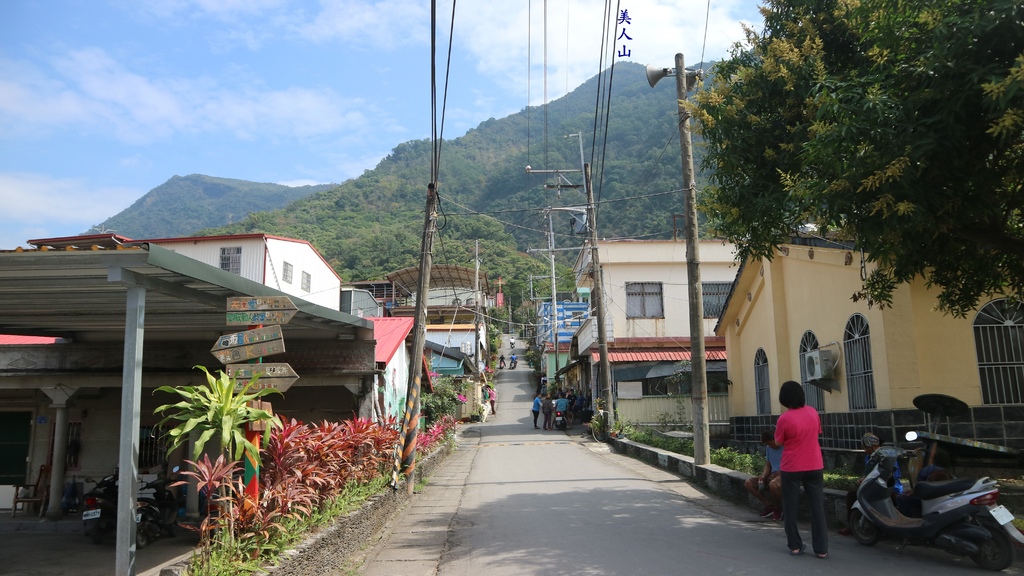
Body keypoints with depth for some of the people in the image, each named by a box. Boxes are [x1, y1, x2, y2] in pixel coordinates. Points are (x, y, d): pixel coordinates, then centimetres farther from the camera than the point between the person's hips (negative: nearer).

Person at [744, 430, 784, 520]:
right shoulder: (768, 448, 12)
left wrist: (780, 473, -22)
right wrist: (763, 476, -2)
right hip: (772, 475, 8)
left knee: (773, 484, -41)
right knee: (748, 483, -9)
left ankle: (778, 509, -12)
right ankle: (770, 505, -6)